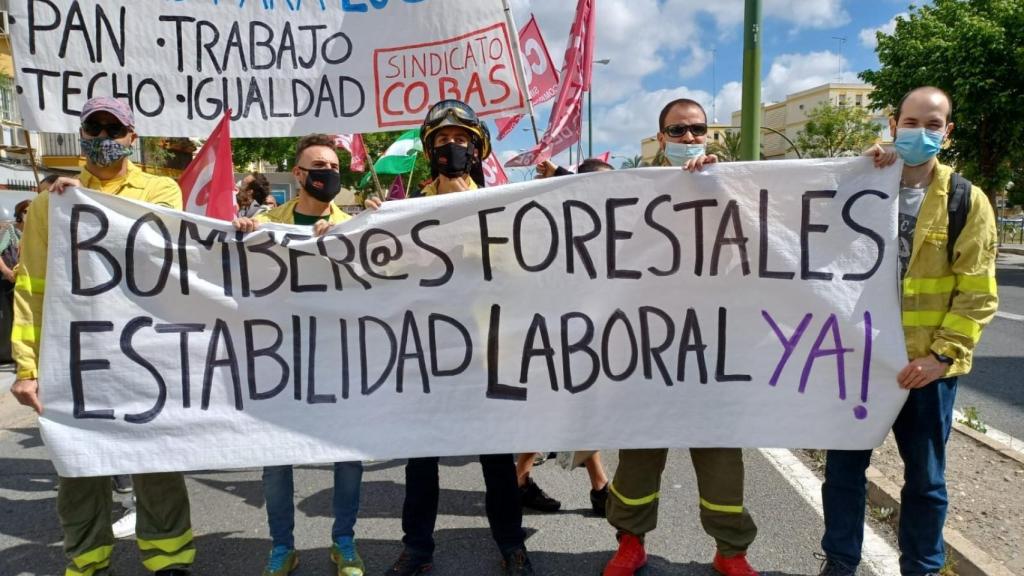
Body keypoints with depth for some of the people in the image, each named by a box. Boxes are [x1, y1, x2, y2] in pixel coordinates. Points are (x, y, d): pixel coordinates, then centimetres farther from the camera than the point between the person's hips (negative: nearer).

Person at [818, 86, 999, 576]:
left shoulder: (967, 201, -2)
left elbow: (977, 294, -6)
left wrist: (941, 354, -14)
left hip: (925, 365, -1)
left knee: (924, 477, 13)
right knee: (844, 466, 10)